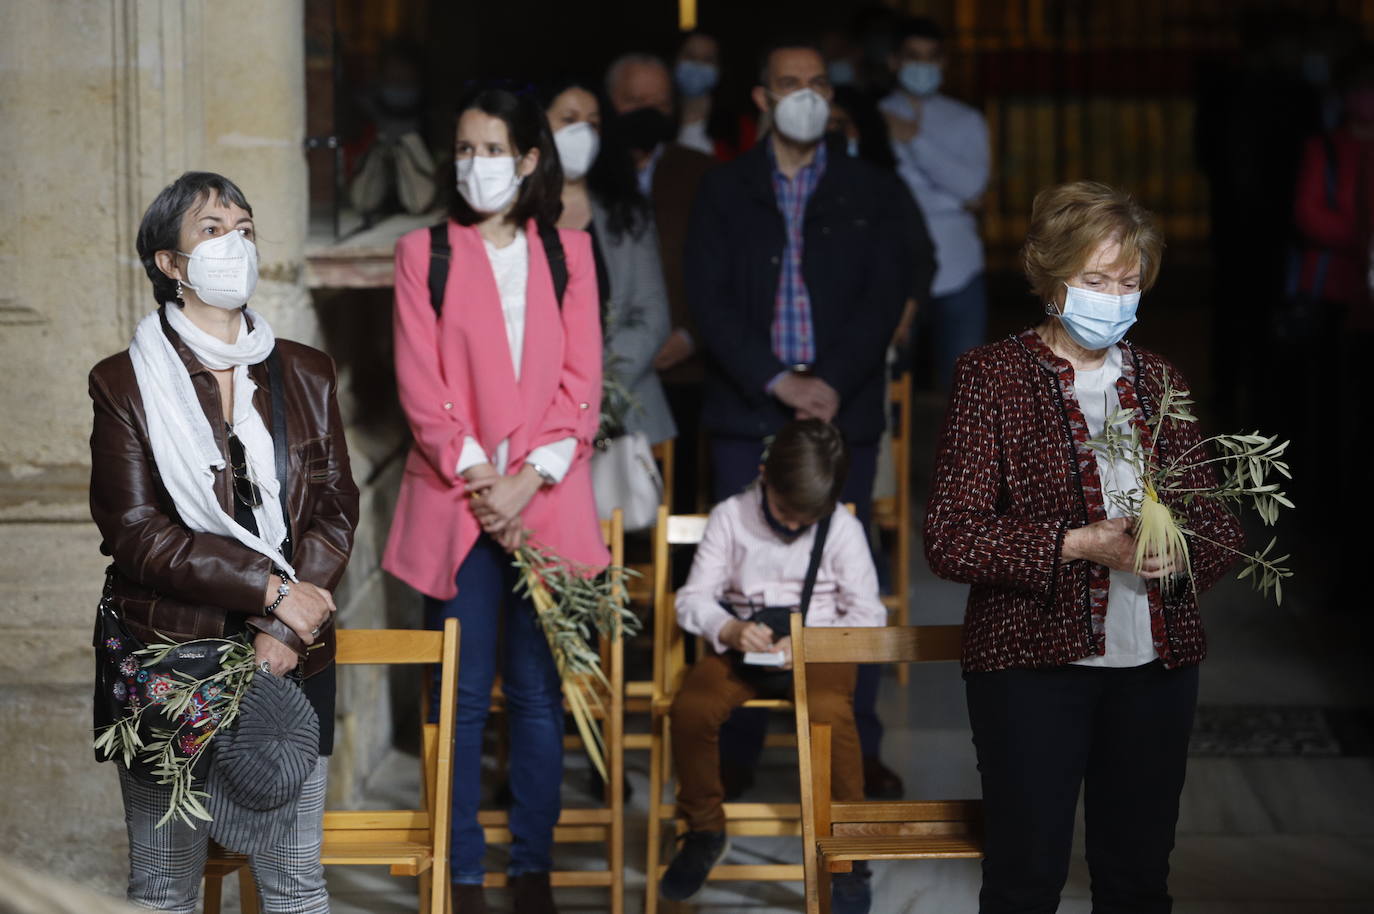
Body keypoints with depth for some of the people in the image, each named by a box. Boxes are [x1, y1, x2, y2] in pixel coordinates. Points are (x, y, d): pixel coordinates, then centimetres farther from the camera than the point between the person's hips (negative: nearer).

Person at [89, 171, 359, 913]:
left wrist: (286, 632, -10)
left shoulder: (306, 376, 10)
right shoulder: (125, 383, -1)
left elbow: (336, 512, 4)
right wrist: (271, 588, -15)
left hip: (292, 660, 3)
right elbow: (136, 533, -9)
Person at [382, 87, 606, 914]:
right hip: (456, 501, -1)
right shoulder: (425, 252, 5)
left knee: (539, 691, 3)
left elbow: (582, 383, 3)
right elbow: (421, 387, -1)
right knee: (463, 694, 1)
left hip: (549, 500, 1)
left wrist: (528, 480, -9)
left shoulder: (568, 251, 9)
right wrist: (478, 478, -10)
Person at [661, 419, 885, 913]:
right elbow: (693, 599, 1)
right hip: (743, 645, 2)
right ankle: (704, 831, 0)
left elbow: (868, 615, -3)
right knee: (691, 707, -28)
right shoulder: (731, 517, 2)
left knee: (828, 711, -36)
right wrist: (729, 630, -20)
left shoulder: (843, 528, -1)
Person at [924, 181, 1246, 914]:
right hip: (1033, 663, -4)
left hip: (1156, 661, 4)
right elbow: (951, 539, -10)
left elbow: (1217, 522, 14)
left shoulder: (1159, 380, 11)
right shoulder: (993, 376, -3)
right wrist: (1079, 545, -20)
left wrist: (1179, 549, -10)